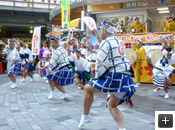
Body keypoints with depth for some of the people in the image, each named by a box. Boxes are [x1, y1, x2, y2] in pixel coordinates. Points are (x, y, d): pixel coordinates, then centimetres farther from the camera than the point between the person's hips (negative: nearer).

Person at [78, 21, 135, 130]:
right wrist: (97, 36, 46)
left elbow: (101, 63, -12)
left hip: (114, 77, -8)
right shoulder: (119, 42, 21)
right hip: (126, 79, 9)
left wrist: (97, 77, 2)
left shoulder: (106, 42, -5)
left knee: (88, 88, 10)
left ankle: (85, 116, 21)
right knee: (112, 105, 20)